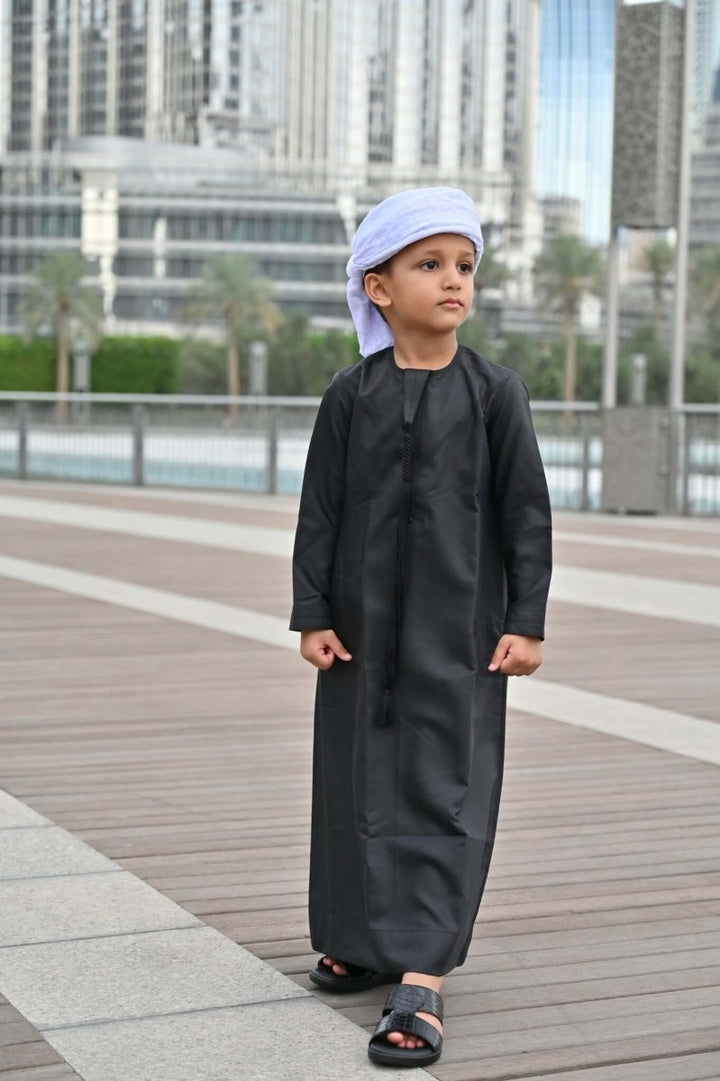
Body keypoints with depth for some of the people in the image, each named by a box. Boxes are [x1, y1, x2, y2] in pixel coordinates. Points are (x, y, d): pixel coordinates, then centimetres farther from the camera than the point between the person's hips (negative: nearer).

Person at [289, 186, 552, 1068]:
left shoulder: (494, 393, -2)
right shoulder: (351, 395, 1)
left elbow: (527, 514, 0)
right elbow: (320, 509, 3)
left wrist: (526, 621, -4)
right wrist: (312, 614, -1)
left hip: (460, 631, -2)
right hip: (364, 628, 2)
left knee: (445, 795, -4)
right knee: (359, 786, 11)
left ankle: (422, 978, -5)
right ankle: (366, 939, 28)